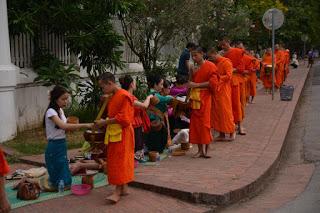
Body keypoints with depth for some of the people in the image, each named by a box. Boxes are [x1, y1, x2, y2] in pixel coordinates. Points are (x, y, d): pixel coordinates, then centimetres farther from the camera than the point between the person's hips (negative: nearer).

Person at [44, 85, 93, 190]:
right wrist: (84, 125, -35)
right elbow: (63, 126, -32)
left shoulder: (60, 110, 9)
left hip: (62, 145, 8)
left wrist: (72, 126, -5)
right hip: (54, 146, -8)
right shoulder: (51, 112, -17)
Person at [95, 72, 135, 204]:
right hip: (113, 133, 9)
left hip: (122, 133, -9)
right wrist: (104, 122, 4)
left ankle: (118, 192, -7)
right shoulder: (112, 97, 14)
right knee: (114, 161, 10)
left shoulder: (124, 96, -15)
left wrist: (105, 122, -16)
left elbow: (123, 118, -20)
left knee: (120, 161, -8)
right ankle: (124, 188, 18)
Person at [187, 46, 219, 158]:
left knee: (204, 123, -7)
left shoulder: (210, 66, -4)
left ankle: (205, 149, 0)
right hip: (195, 98, 6)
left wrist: (196, 85, -14)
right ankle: (200, 150, 7)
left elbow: (212, 82, -13)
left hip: (204, 98, -6)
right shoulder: (195, 68, 17)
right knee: (195, 123, 2)